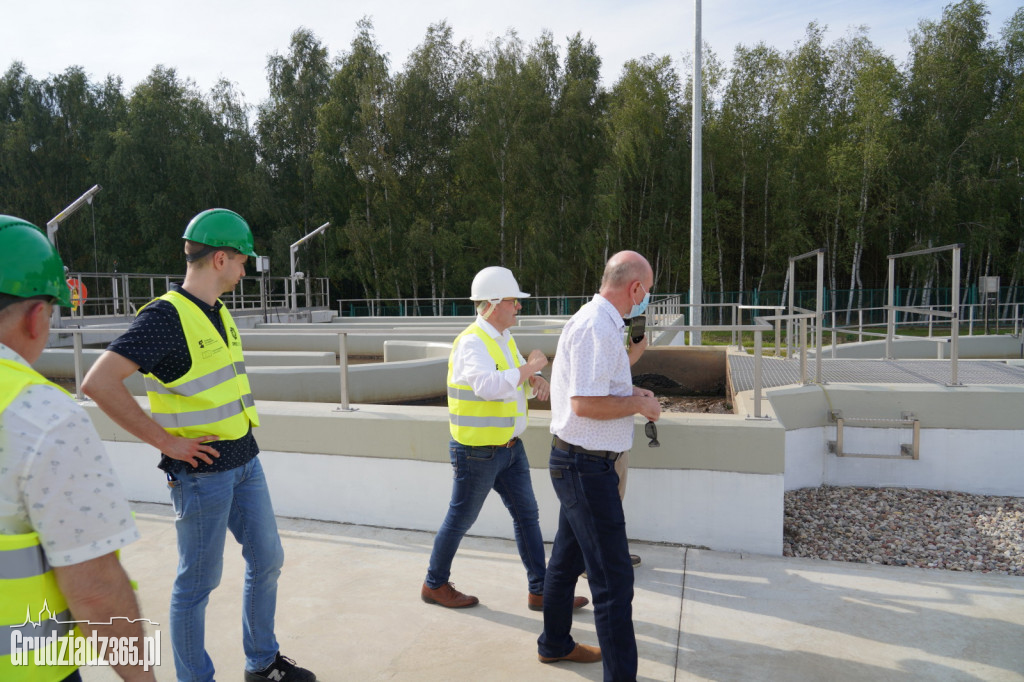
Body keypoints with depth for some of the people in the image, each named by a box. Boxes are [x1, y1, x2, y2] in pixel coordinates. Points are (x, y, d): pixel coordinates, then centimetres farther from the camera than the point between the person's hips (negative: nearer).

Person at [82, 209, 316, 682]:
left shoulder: (218, 314, 10)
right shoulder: (167, 315, -17)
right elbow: (99, 383, -26)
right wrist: (166, 441, -21)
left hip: (244, 460, 9)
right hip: (201, 471, -9)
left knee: (267, 559, 16)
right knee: (199, 581, 6)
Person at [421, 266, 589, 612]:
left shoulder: (503, 337, 7)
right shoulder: (472, 343, -22)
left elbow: (520, 373, 19)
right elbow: (489, 387, -40)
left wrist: (537, 378, -5)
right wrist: (531, 365, -28)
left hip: (510, 446, 9)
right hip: (477, 451, -8)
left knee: (527, 514, 11)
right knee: (460, 519, 9)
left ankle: (540, 591, 22)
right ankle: (435, 585, 30)